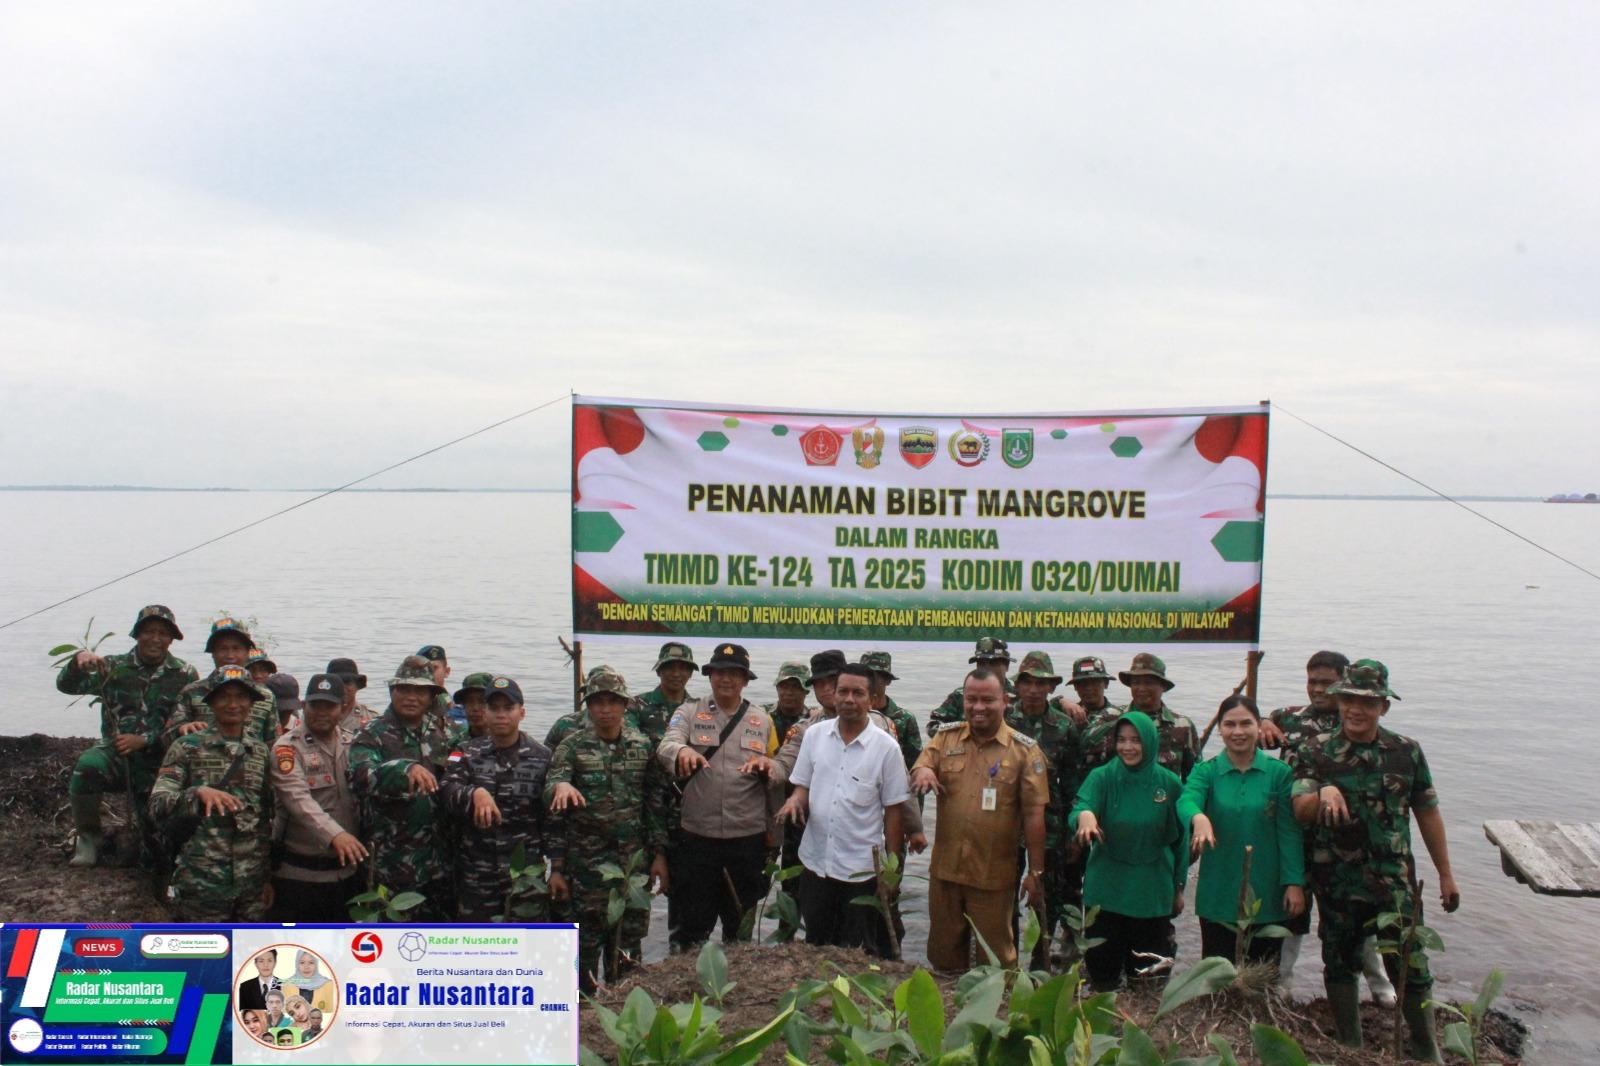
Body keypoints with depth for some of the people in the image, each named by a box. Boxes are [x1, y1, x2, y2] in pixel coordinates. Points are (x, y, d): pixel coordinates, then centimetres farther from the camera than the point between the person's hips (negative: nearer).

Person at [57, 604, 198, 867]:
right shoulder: (114, 667, 4)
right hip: (114, 753, 0)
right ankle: (89, 837, -11)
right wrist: (78, 661, -27)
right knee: (87, 766, -33)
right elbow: (66, 686, -5)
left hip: (158, 764, 0)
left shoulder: (185, 676, 0)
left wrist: (143, 740, -18)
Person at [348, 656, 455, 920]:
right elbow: (361, 778, -27)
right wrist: (405, 768, -42)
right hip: (394, 864, -5)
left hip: (440, 859, 5)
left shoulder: (439, 731, 9)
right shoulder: (372, 736, -6)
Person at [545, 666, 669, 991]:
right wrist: (556, 867, -6)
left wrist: (659, 854, 2)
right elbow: (554, 811, -3)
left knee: (629, 939, 9)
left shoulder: (643, 746, 5)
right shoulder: (572, 747, -2)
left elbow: (656, 805, 7)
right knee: (587, 938, 4)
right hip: (586, 860, -2)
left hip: (634, 857, 2)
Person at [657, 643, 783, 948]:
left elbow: (777, 775, 10)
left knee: (741, 927, 15)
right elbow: (665, 746, -17)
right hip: (698, 837, -1)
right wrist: (682, 750, -38)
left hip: (748, 838, 2)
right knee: (693, 924, 8)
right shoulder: (689, 713, 1)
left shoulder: (762, 720, 8)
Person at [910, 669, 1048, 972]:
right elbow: (914, 780, -4)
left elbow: (1034, 814, -5)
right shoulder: (945, 739, 4)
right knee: (943, 952, 17)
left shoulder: (1025, 749, -5)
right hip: (945, 868, 3)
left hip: (994, 875, -3)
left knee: (996, 956, 11)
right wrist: (922, 771, -29)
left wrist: (1035, 872, -6)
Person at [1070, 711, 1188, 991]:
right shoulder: (1102, 777, -6)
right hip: (1106, 892, 0)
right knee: (1102, 974, 8)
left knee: (1148, 979, 9)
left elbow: (1179, 839, 7)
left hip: (1153, 893, 1)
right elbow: (1081, 807, -24)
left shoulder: (1169, 784, -2)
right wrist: (1084, 815, -47)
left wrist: (1179, 887, 10)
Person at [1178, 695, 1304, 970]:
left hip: (1266, 896, 0)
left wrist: (1294, 883, -9)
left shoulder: (1279, 773, 0)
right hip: (1218, 895, 0)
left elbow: (1289, 831, -1)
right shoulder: (1206, 771, 1)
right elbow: (1186, 800, -19)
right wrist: (1199, 817, -41)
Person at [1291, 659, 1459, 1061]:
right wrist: (1324, 792, -31)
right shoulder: (1317, 752, -2)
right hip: (1335, 880, 0)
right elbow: (1301, 812, -9)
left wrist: (1445, 875, 11)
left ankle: (1427, 1052, 14)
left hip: (1393, 878, 0)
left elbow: (1427, 814, 9)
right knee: (1340, 964, 12)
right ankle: (1350, 1048, 28)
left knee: (1410, 964, -4)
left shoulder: (1406, 751, 2)